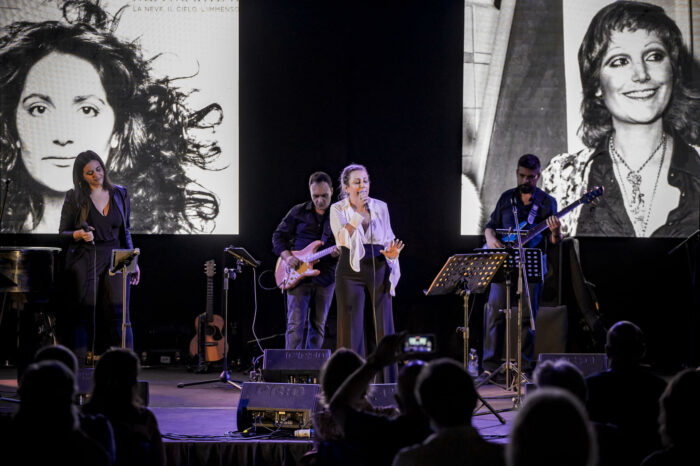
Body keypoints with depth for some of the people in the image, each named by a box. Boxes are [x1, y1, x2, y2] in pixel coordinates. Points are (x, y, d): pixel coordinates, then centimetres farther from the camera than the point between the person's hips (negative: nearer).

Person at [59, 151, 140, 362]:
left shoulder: (120, 193, 10)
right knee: (84, 315, -3)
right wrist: (79, 234, -16)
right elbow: (63, 232, 5)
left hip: (115, 259, 2)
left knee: (119, 312, -9)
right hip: (85, 260, -2)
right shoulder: (74, 197, 1)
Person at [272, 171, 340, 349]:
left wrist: (339, 252, -17)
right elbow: (278, 236, 9)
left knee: (318, 326, 8)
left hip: (325, 277, 1)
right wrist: (287, 256, -8)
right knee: (295, 324, -8)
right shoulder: (298, 212, 5)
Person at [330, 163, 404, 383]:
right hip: (351, 272, -2)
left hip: (378, 270, 3)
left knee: (383, 326, 1)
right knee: (352, 329, -2)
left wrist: (392, 253, -8)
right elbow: (343, 238, -14)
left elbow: (389, 240, 14)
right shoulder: (338, 209, 2)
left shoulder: (380, 207, 10)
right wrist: (359, 211, -18)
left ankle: (389, 381, 5)